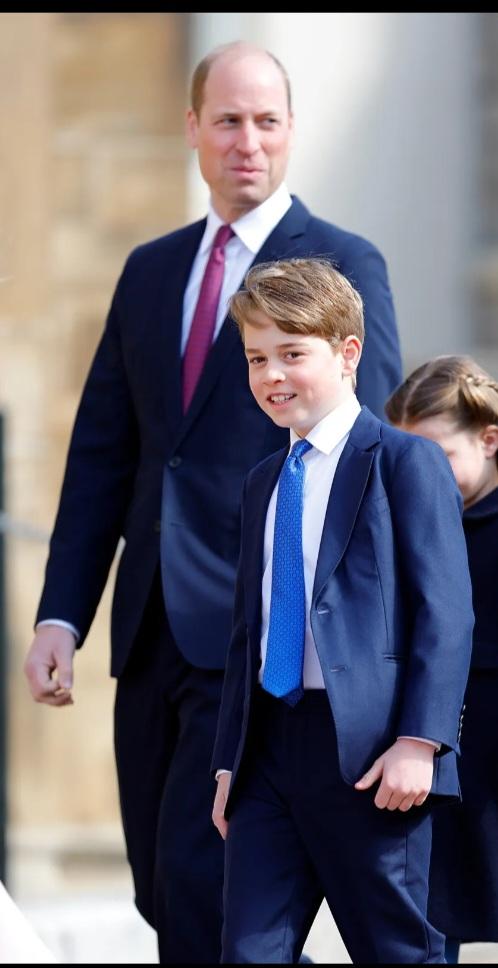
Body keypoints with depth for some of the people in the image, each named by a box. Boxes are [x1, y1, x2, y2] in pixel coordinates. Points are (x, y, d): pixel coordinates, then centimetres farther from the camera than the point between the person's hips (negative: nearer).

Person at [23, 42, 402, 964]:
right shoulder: (150, 271, 16)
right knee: (163, 893, 7)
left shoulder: (343, 265, -1)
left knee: (200, 879, -14)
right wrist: (61, 615, 7)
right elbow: (101, 455, 16)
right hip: (153, 635, 7)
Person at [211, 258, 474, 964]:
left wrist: (419, 743, -18)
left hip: (367, 753, -7)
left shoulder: (406, 464, -4)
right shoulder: (264, 483, 20)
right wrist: (230, 758, 16)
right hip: (269, 747, 7)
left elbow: (445, 612, -10)